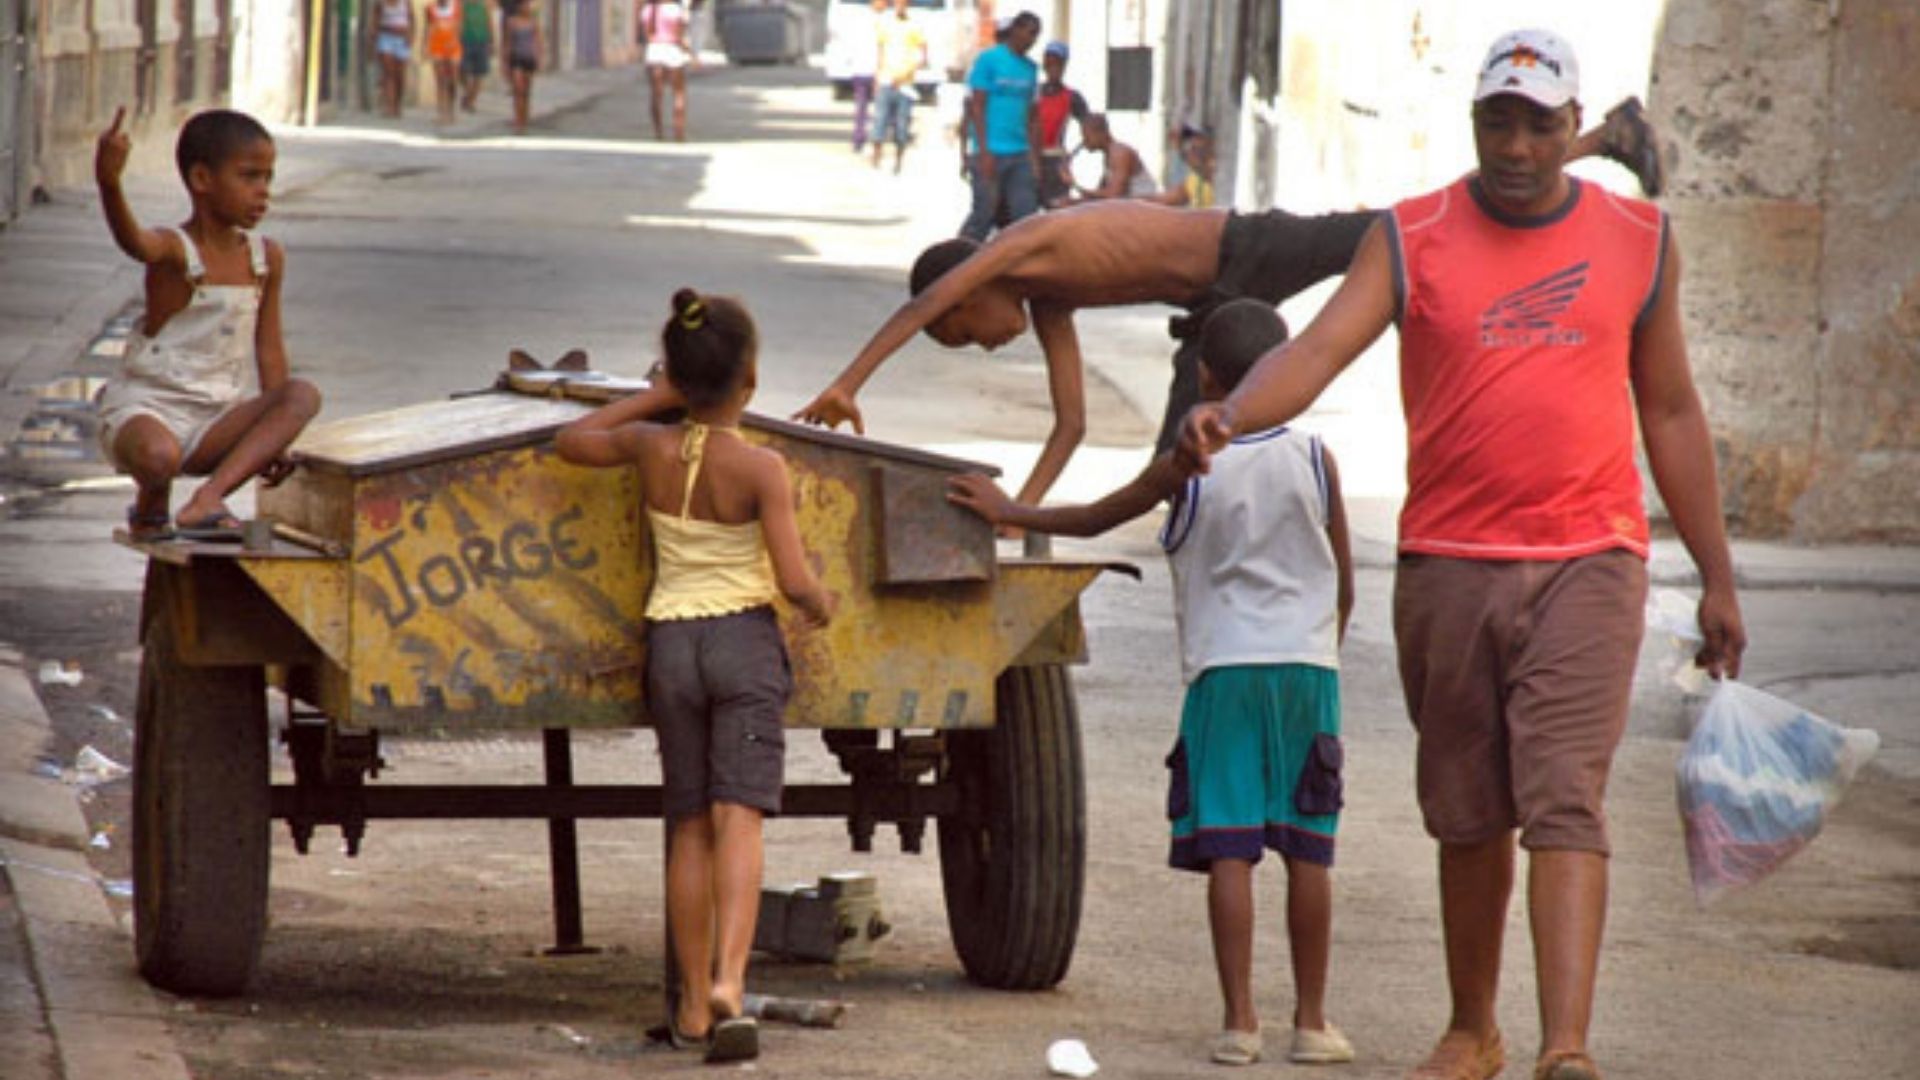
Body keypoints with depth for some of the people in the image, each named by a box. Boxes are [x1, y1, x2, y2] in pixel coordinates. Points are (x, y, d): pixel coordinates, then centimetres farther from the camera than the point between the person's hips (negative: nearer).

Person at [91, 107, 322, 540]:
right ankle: (150, 505, -1)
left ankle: (206, 501, -26)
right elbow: (131, 239, -36)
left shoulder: (266, 257, 7)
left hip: (212, 422, 6)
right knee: (158, 455, -40)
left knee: (303, 395, -19)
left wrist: (272, 434, 8)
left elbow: (268, 347, 13)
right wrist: (109, 184, -58)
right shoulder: (174, 250, -12)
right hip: (145, 406, -6)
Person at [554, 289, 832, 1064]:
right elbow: (794, 581, -13)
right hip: (746, 638, -4)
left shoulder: (649, 448, -1)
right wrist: (821, 605, 9)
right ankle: (728, 980, -28)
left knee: (690, 826, 11)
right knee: (738, 818, -10)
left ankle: (694, 1003, 13)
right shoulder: (761, 468, -11)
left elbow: (571, 442, 19)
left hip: (670, 643, 4)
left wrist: (657, 398, 22)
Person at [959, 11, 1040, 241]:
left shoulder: (1030, 68, 12)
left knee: (1026, 215, 0)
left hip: (1020, 155, 6)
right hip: (992, 153, -6)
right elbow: (977, 107, -9)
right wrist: (984, 152, -15)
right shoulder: (988, 59, -6)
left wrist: (1034, 155, 11)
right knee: (984, 213, -3)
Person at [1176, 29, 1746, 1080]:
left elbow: (1672, 414, 14)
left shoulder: (1637, 241, 8)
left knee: (1564, 802, -14)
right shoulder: (1411, 239, 3)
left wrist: (1716, 578, 14)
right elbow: (1321, 344, -12)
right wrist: (1231, 413, -33)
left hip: (1586, 563, -1)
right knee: (1467, 816, 10)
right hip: (1447, 562, 1)